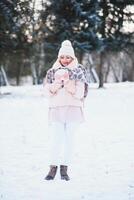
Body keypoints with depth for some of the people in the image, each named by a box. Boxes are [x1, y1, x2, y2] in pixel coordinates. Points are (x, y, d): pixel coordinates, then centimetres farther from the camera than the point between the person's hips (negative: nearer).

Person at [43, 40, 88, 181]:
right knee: (55, 138, -7)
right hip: (56, 109, 1)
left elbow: (79, 94, -4)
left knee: (69, 139, -2)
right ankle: (53, 168, -1)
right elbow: (48, 92, 2)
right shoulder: (52, 71, 10)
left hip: (73, 109, -1)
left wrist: (67, 82, -13)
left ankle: (64, 169, 4)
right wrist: (57, 83, -12)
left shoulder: (78, 71, 5)